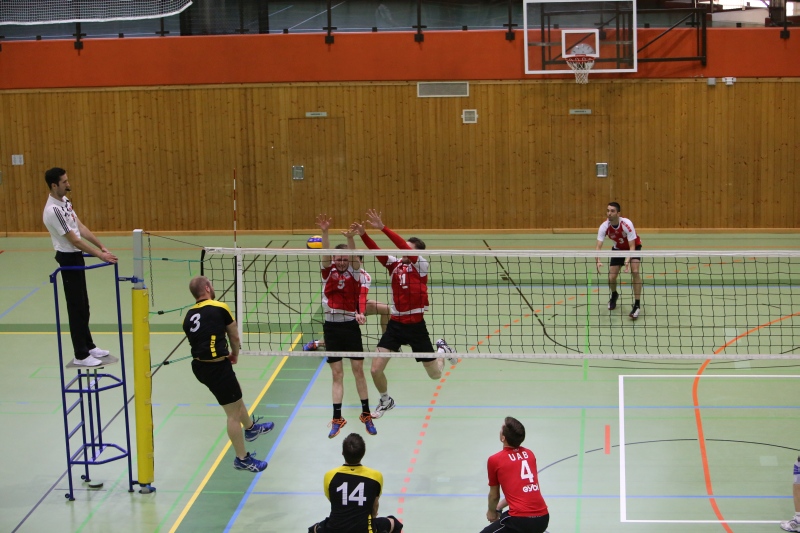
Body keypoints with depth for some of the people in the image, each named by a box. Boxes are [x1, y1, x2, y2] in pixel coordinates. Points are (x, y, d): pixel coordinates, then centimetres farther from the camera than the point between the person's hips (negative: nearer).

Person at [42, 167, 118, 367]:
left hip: (76, 257, 9)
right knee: (76, 308, -3)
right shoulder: (53, 210, -24)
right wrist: (99, 255, -20)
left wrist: (102, 247, 2)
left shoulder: (65, 201, 5)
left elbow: (81, 228, 8)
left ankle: (88, 346, 29)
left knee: (83, 305, 17)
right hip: (68, 259, -9)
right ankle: (81, 355, 3)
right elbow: (74, 240, -23)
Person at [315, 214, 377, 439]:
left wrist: (350, 238, -38)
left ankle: (366, 414, 15)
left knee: (358, 370, 4)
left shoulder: (354, 273, 1)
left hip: (351, 326, 0)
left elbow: (354, 256, -18)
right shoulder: (328, 272, 1)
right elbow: (325, 254, -16)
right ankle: (337, 418, 6)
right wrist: (324, 232, -34)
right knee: (337, 374, 4)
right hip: (332, 327, 0)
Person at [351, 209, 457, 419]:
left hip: (416, 325, -3)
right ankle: (385, 401, 24)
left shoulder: (421, 265, -10)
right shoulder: (395, 264, 1)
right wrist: (363, 234, -32)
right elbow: (377, 251, -15)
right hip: (395, 323, 3)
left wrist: (383, 228, -35)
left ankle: (442, 348, 42)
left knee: (435, 374, 8)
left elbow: (405, 248, -26)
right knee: (376, 369, -5)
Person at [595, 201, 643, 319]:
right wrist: (598, 261, -47)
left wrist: (628, 260, -51)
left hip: (634, 247, -3)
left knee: (635, 271, -27)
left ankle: (637, 305, -21)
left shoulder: (627, 224, -35)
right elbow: (598, 246, -28)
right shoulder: (604, 227, -26)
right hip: (618, 248, 3)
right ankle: (614, 296, 31)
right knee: (611, 277, -6)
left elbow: (632, 246, -34)